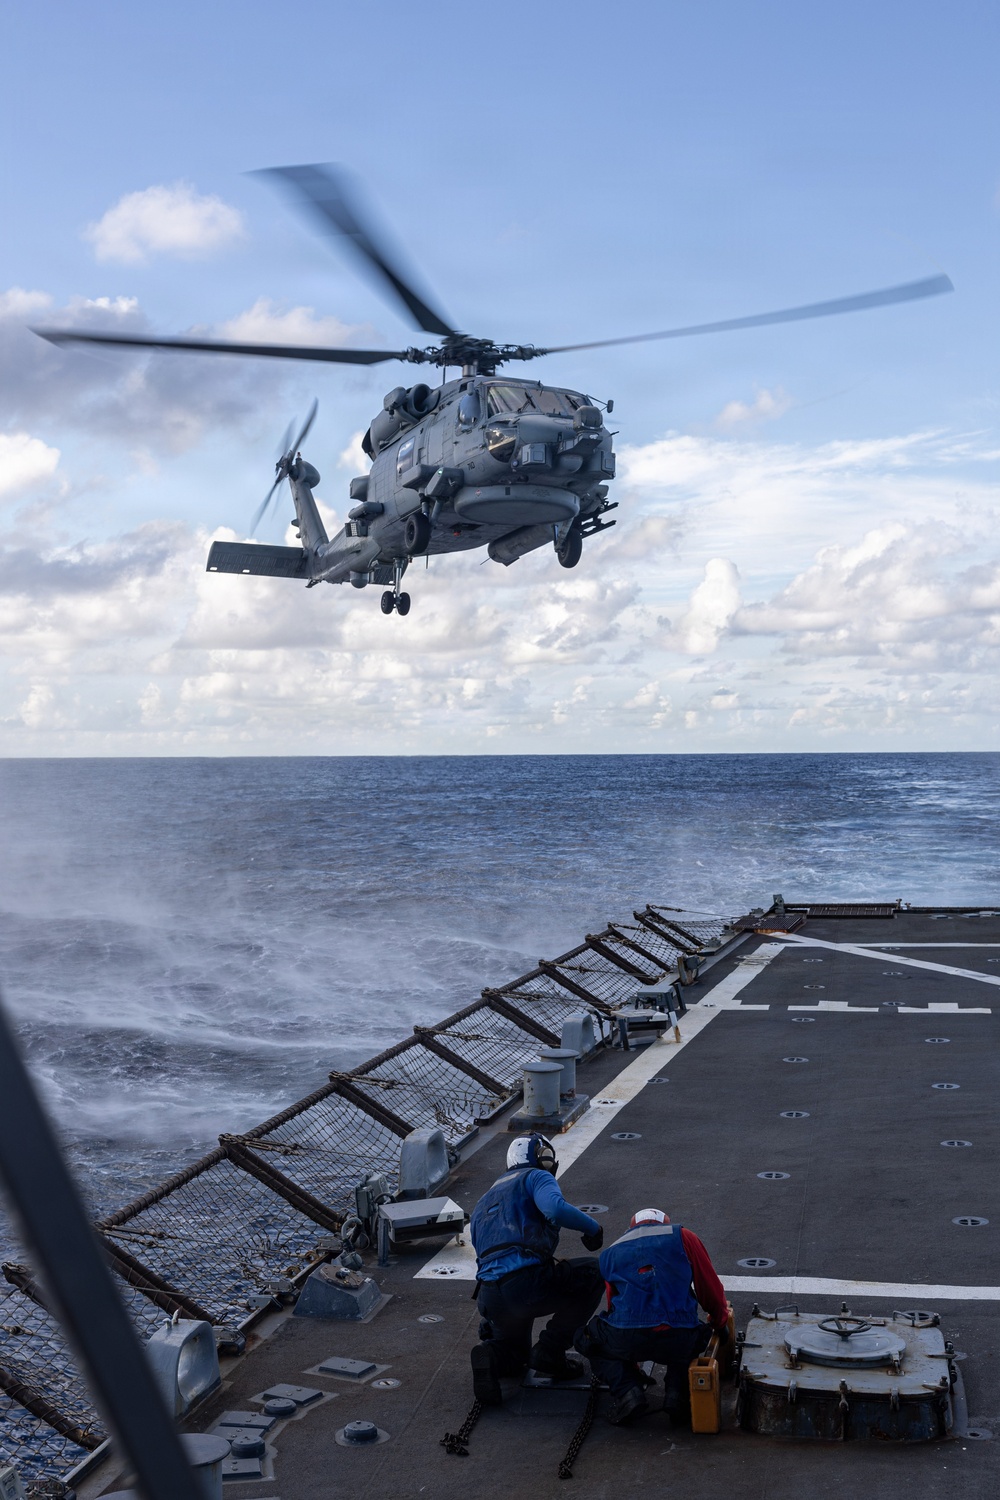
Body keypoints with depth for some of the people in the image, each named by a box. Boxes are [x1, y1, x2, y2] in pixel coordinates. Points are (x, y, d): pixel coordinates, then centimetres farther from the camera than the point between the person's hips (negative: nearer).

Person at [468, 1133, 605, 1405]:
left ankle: (491, 1356, -4)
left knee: (514, 1352, 34)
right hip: (527, 1282, -7)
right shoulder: (536, 1178, 10)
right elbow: (556, 1208, -14)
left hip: (488, 1297, 7)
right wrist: (592, 1227, 3)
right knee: (592, 1272, 15)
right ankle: (550, 1352, 8)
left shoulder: (483, 1202, 33)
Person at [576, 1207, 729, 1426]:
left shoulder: (610, 1253, 23)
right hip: (677, 1342, 0)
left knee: (589, 1340, 30)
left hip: (625, 1341, 0)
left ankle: (626, 1392, 6)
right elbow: (711, 1289, 14)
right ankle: (676, 1393, 9)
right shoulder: (683, 1237, 15)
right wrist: (721, 1324, 34)